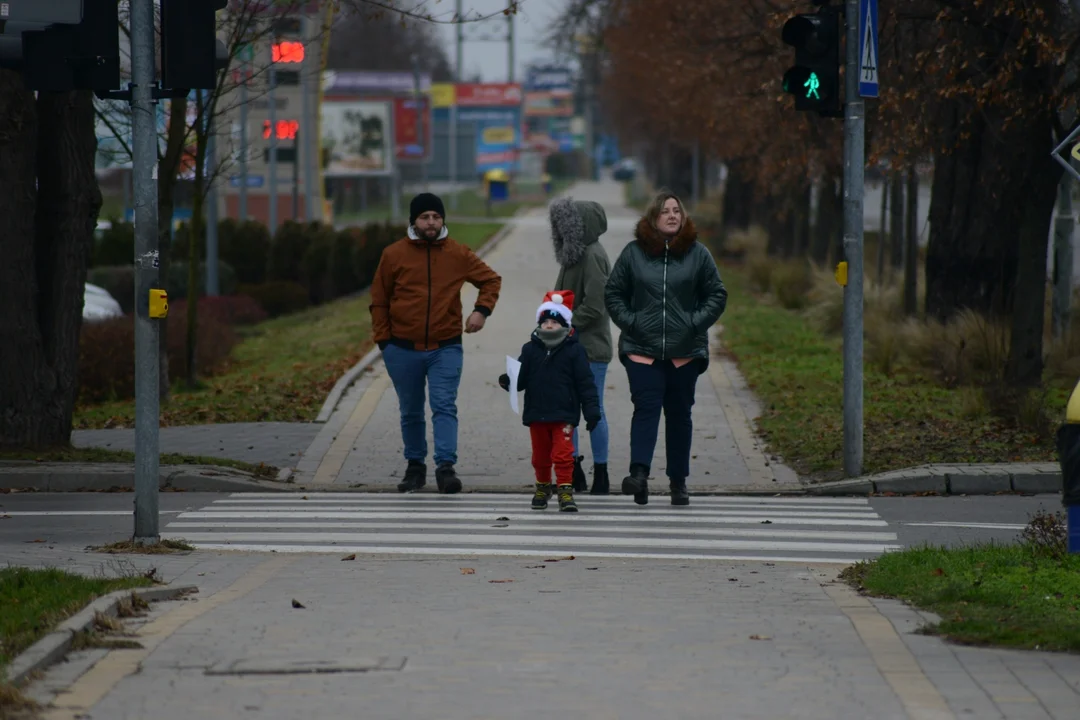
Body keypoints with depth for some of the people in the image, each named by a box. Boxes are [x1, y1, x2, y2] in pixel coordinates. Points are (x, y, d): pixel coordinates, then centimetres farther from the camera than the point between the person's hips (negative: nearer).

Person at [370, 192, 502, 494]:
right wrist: (383, 340, 0)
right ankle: (415, 467, 23)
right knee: (411, 412, 11)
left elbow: (491, 280, 15)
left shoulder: (458, 255, 1)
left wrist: (481, 310, -1)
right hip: (403, 350, 1)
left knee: (444, 407, -13)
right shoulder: (394, 255, 0)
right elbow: (379, 301, 7)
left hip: (445, 348, -1)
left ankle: (446, 466, -18)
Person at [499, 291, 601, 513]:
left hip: (563, 415, -3)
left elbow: (585, 383, -3)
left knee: (563, 453, -7)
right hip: (536, 415, 3)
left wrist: (592, 409, -7)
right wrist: (508, 382, -19)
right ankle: (542, 486, 32)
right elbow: (521, 378, 3)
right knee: (540, 455, 14)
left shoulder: (574, 351, -4)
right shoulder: (530, 350, 4)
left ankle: (565, 489, -2)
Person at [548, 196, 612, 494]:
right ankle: (574, 470, 19)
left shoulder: (593, 256, -16)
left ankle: (601, 475, 7)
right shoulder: (575, 254, 11)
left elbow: (594, 306, -21)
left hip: (590, 348, -9)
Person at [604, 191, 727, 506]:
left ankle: (679, 481, 16)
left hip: (685, 350, 1)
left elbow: (717, 294, 8)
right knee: (646, 408, -14)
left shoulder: (697, 254, 3)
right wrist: (629, 321, -3)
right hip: (642, 349, -1)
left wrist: (695, 323, -4)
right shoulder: (633, 253, 3)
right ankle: (639, 473, -25)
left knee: (679, 414, 8)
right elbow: (613, 293, 10)